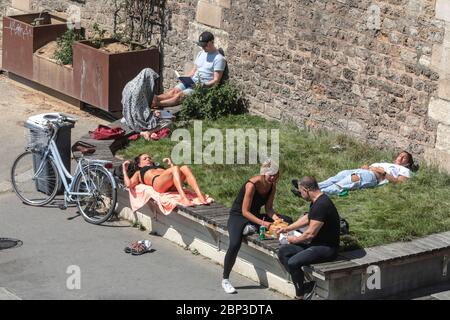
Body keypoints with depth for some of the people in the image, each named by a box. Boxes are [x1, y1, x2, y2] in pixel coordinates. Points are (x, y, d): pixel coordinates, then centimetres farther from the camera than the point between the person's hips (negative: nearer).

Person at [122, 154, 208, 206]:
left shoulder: (159, 167, 45)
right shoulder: (138, 173, 33)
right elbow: (128, 184, 12)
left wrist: (170, 164, 42)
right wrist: (124, 170, 23)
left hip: (171, 185, 5)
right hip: (156, 181, -5)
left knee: (185, 168, -26)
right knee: (175, 168, -32)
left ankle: (201, 197, -44)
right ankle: (184, 199, -53)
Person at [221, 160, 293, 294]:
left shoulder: (272, 185, -5)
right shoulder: (252, 185, -25)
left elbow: (268, 208, 1)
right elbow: (245, 212, -26)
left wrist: (275, 218, -20)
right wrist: (262, 223, -35)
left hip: (255, 215, 7)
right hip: (238, 216, -7)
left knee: (288, 221, -8)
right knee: (235, 245, -32)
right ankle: (225, 280, -18)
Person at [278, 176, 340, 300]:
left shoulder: (321, 205, -23)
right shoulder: (316, 201, 9)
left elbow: (310, 234, -22)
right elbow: (307, 218, 28)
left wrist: (294, 240, -5)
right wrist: (287, 229, 26)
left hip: (327, 248, -11)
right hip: (316, 244, 11)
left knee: (293, 262, -25)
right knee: (283, 251, 3)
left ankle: (300, 295, -6)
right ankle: (300, 284, -2)